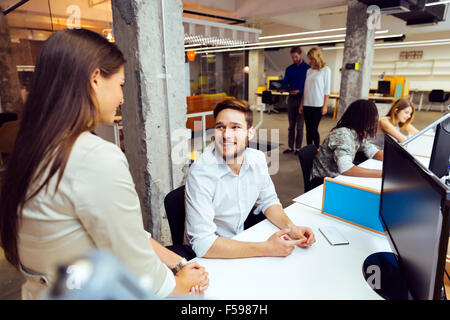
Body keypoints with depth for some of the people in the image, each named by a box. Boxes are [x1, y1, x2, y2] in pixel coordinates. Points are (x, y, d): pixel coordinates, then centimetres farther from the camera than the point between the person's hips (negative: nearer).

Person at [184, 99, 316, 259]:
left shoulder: (257, 159, -7)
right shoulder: (200, 173, -26)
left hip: (239, 241, 6)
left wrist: (291, 227, -12)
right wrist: (266, 249, -29)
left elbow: (268, 201, 7)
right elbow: (202, 243, -28)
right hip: (206, 256, -6)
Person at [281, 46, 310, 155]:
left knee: (299, 126, 1)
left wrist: (299, 91, -21)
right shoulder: (289, 69, 10)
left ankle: (298, 148, 9)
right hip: (291, 98, 4)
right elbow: (285, 83, 8)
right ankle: (290, 147, 15)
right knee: (291, 125, 9)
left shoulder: (308, 68, -4)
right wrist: (284, 88, -14)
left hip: (301, 99, -4)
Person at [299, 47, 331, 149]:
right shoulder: (309, 70, 14)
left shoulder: (325, 70, -1)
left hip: (317, 105, -5)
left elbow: (326, 90, -4)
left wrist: (325, 106, -9)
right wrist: (301, 104, 11)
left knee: (314, 129, -5)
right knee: (308, 129, 7)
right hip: (307, 104, 5)